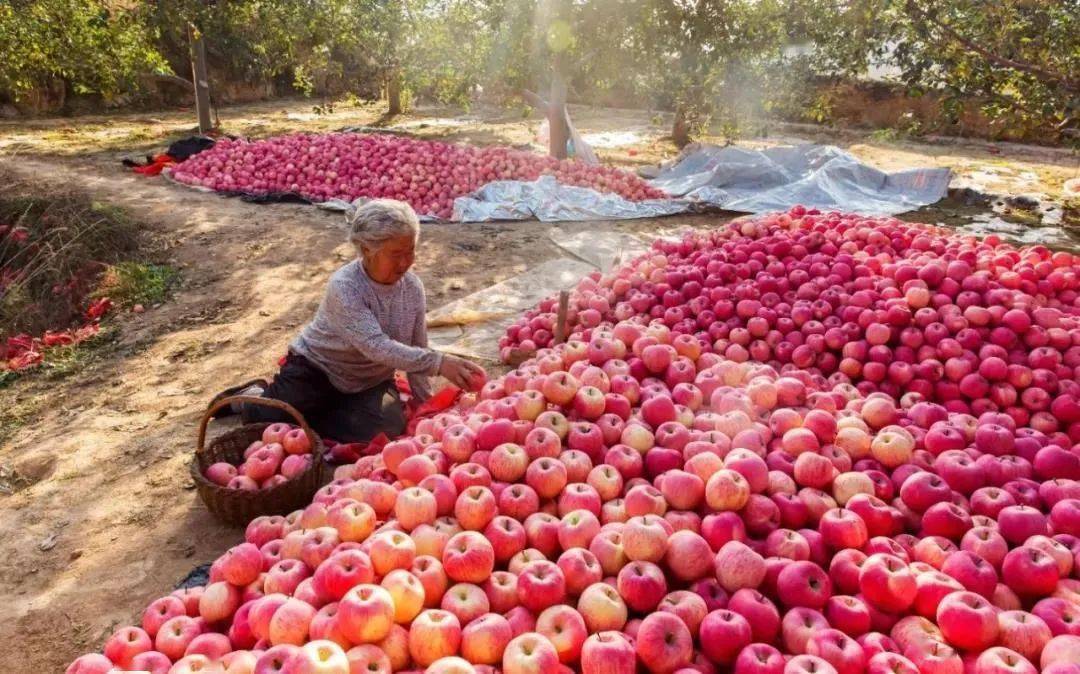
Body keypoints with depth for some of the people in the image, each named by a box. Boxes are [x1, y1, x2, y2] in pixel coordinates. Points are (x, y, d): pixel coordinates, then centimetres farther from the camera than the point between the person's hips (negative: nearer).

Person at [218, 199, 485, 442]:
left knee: (389, 427, -23)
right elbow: (376, 347, -39)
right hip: (316, 370, -4)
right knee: (267, 421, -20)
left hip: (371, 382, 4)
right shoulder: (344, 287, -28)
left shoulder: (413, 287, -10)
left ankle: (303, 421, 0)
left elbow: (416, 351, -1)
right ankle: (254, 394, 20)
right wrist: (439, 363, -45)